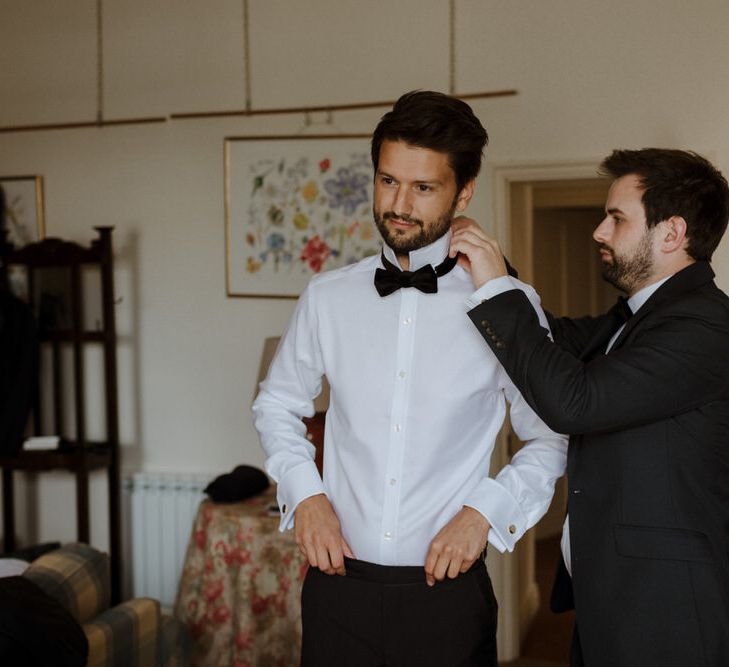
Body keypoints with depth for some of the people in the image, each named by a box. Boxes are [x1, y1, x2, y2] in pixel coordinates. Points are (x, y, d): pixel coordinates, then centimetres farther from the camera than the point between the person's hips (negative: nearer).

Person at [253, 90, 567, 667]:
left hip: (449, 591, -2)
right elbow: (277, 405, 14)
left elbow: (551, 440, 3)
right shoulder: (328, 297, 0)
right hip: (338, 582, 2)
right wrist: (304, 493, 1)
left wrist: (486, 511, -9)